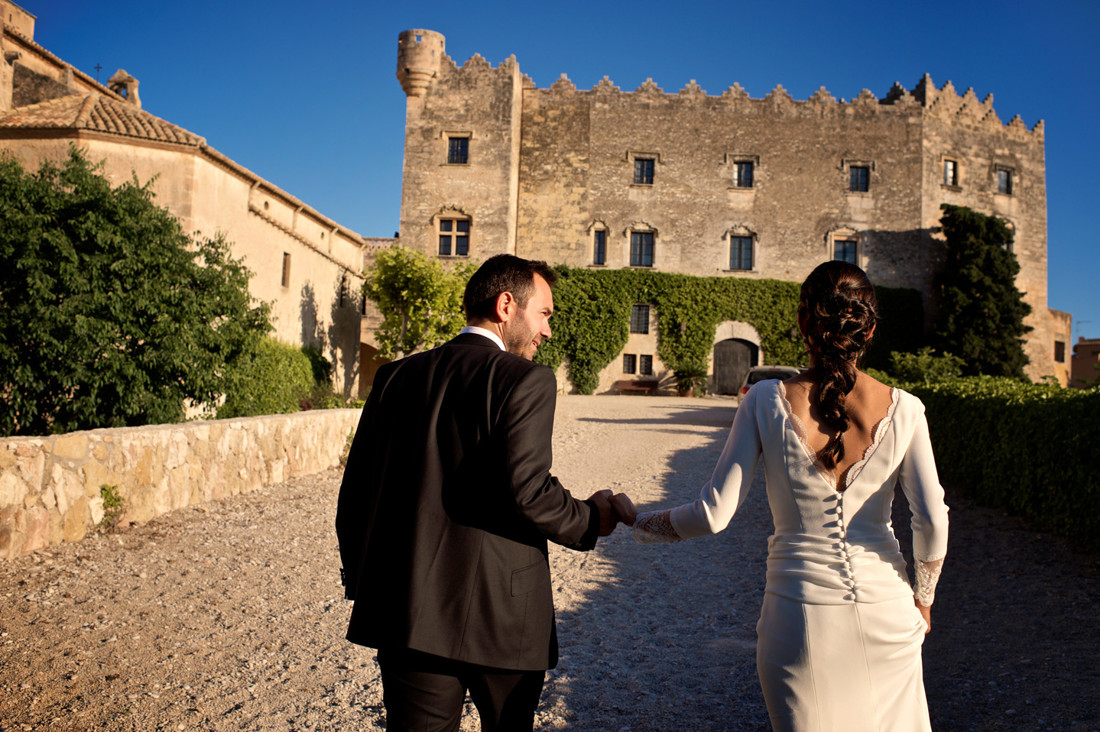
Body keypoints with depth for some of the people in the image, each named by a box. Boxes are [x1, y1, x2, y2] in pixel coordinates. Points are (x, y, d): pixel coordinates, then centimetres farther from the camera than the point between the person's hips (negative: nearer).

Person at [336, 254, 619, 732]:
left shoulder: (396, 377, 7)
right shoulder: (526, 380, -10)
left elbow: (355, 496, 8)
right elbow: (525, 490, -22)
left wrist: (362, 584, 18)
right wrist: (589, 520, -3)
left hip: (408, 617, 4)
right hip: (501, 618, -4)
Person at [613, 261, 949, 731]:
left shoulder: (767, 401, -11)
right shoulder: (902, 409, -8)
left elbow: (713, 515, -12)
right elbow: (932, 522, -8)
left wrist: (636, 520, 5)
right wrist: (922, 599, 11)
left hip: (800, 617, -1)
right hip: (884, 611, 1)